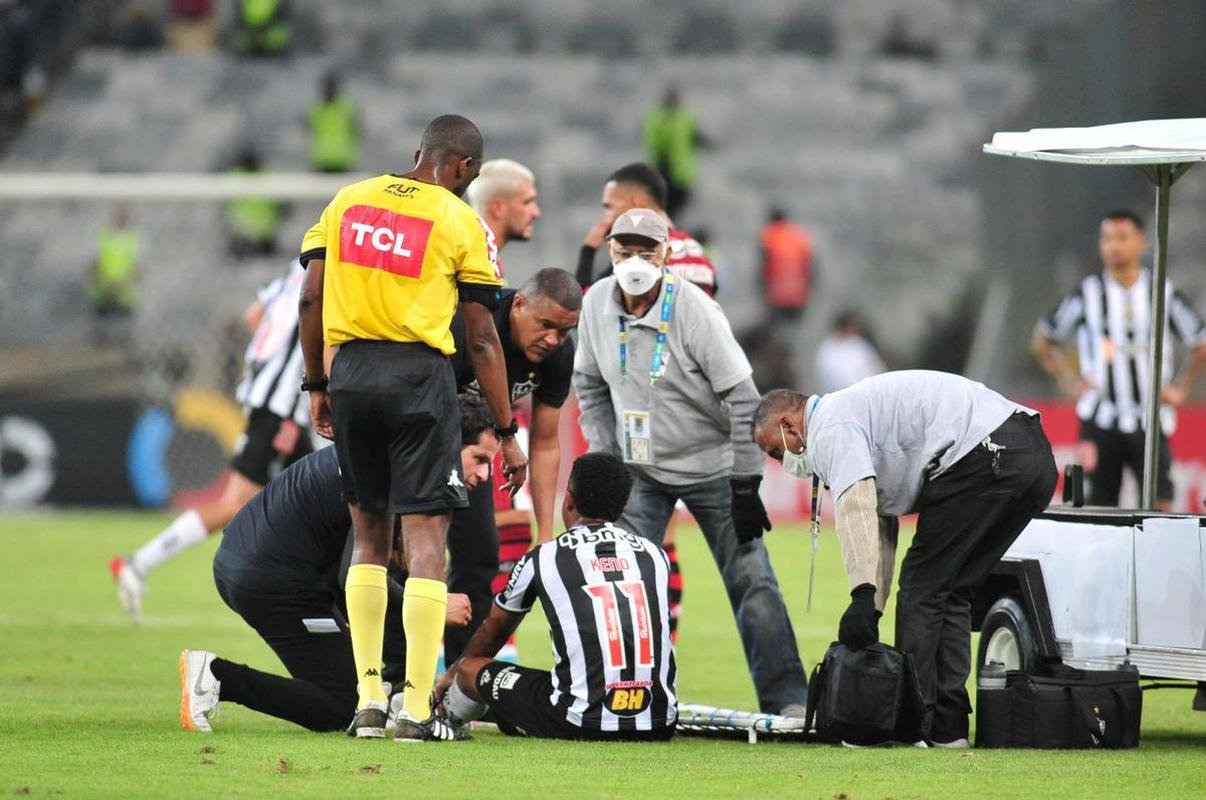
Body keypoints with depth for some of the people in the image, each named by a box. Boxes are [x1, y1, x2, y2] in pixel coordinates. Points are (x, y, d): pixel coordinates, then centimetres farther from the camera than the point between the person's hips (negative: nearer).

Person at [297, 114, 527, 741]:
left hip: (350, 370, 4)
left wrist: (317, 386, 18)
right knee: (425, 537, -2)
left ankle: (368, 700, 14)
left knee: (369, 534, 16)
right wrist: (507, 434, 4)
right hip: (418, 375, -4)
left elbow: (310, 300, 8)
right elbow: (481, 340, -1)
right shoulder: (461, 224, -1)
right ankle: (416, 708, -8)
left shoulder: (348, 201, 11)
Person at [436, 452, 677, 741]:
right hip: (659, 725, 2)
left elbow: (493, 631, 25)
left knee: (470, 670, 17)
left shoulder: (543, 558, 5)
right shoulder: (655, 555, 14)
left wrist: (453, 674, 46)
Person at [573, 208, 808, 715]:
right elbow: (591, 388, 9)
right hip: (640, 468, 4)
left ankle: (787, 701, -4)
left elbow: (742, 401, -18)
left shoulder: (694, 311, -21)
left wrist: (745, 486, -20)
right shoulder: (597, 305, -6)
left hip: (709, 465, -4)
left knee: (750, 580, -7)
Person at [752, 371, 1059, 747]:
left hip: (989, 457, -10)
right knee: (950, 591, 17)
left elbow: (855, 506, -17)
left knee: (921, 586, 0)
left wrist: (863, 594, -22)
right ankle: (948, 725, 14)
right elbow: (882, 531, 33)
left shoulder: (830, 424, 0)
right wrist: (872, 607, 29)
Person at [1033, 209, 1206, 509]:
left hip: (1150, 420, 0)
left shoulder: (1163, 295, 3)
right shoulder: (1087, 295, 2)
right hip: (1100, 422, 0)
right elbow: (1042, 342, 14)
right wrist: (1069, 383, 6)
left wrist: (1180, 390, 7)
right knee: (1098, 506, -2)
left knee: (1160, 506, -9)